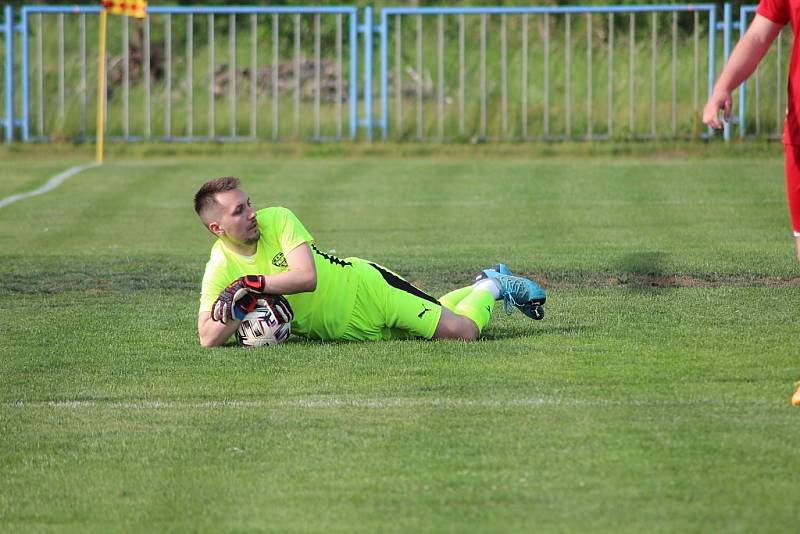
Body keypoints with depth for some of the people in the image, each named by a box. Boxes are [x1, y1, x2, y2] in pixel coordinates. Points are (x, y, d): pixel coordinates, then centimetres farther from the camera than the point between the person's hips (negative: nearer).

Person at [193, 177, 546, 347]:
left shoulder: (276, 220, -20)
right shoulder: (220, 269, -14)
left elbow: (307, 276, -32)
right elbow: (208, 338, -20)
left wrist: (253, 285, -36)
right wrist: (242, 308, -35)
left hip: (363, 287, -3)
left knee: (462, 330, -10)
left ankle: (493, 287, 23)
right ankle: (487, 284, 42)